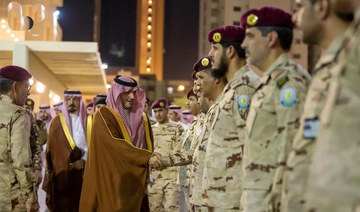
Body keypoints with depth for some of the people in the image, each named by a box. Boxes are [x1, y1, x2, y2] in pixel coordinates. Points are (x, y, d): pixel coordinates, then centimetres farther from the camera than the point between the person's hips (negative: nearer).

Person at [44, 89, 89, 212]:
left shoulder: (86, 120, 9)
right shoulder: (57, 121, 6)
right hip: (62, 172, -1)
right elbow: (51, 147, 4)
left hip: (82, 172, 1)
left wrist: (83, 161, -12)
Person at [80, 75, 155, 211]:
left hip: (135, 182, 5)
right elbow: (115, 145, -17)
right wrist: (146, 158, -22)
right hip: (112, 182, -5)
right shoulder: (103, 115, -5)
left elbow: (148, 146, 12)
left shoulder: (141, 117, 13)